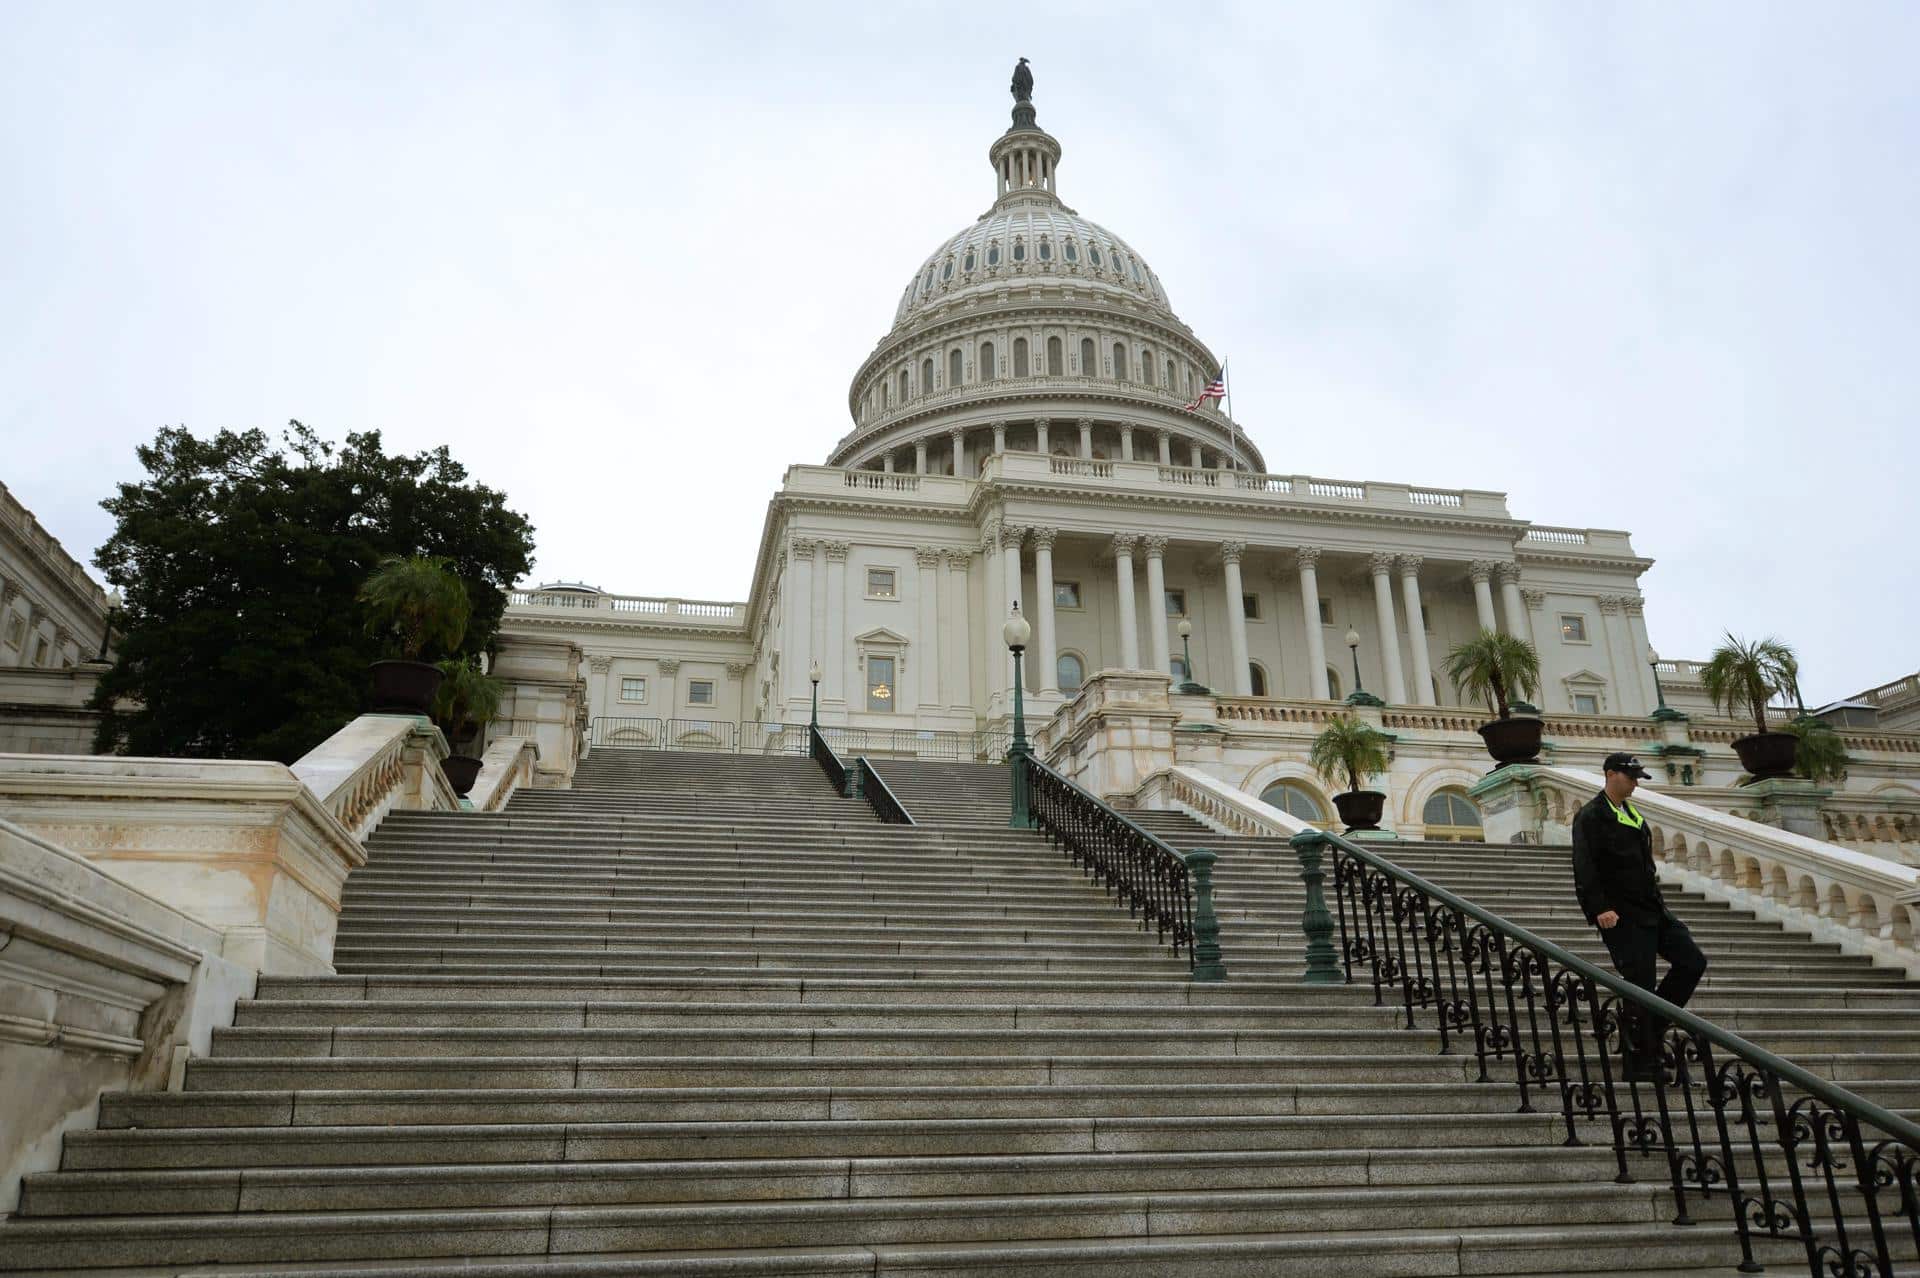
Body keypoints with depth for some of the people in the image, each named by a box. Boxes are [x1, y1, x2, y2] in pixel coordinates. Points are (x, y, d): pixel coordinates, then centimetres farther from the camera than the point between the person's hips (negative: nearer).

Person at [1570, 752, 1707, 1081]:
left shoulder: (1632, 814, 17)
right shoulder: (1591, 816, -11)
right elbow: (1585, 868, -19)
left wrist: (1656, 898, 18)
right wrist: (1600, 908, -25)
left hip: (1652, 909, 9)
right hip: (1623, 916, -9)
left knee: (1693, 961, 5)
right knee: (1639, 985, -5)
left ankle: (1649, 1027, 16)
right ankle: (1640, 1063, 5)